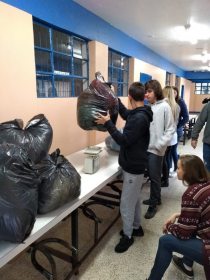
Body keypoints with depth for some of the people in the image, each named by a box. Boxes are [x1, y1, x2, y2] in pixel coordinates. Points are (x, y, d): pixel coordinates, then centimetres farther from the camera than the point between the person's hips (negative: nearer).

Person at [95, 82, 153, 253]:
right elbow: (125, 113, 24)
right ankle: (136, 227, 40)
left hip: (134, 167, -10)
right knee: (135, 199, 22)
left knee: (126, 204, 4)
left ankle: (128, 236, 23)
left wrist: (108, 123, -23)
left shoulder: (139, 118, -26)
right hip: (133, 164, 10)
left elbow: (124, 140, -26)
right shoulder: (138, 114, 4)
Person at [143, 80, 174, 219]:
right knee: (152, 176, 18)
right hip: (147, 147, 6)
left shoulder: (164, 107, -9)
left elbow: (171, 129, -9)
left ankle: (153, 205, 22)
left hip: (156, 149, -6)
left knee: (154, 177, 6)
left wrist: (160, 145, -17)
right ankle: (156, 198, 38)